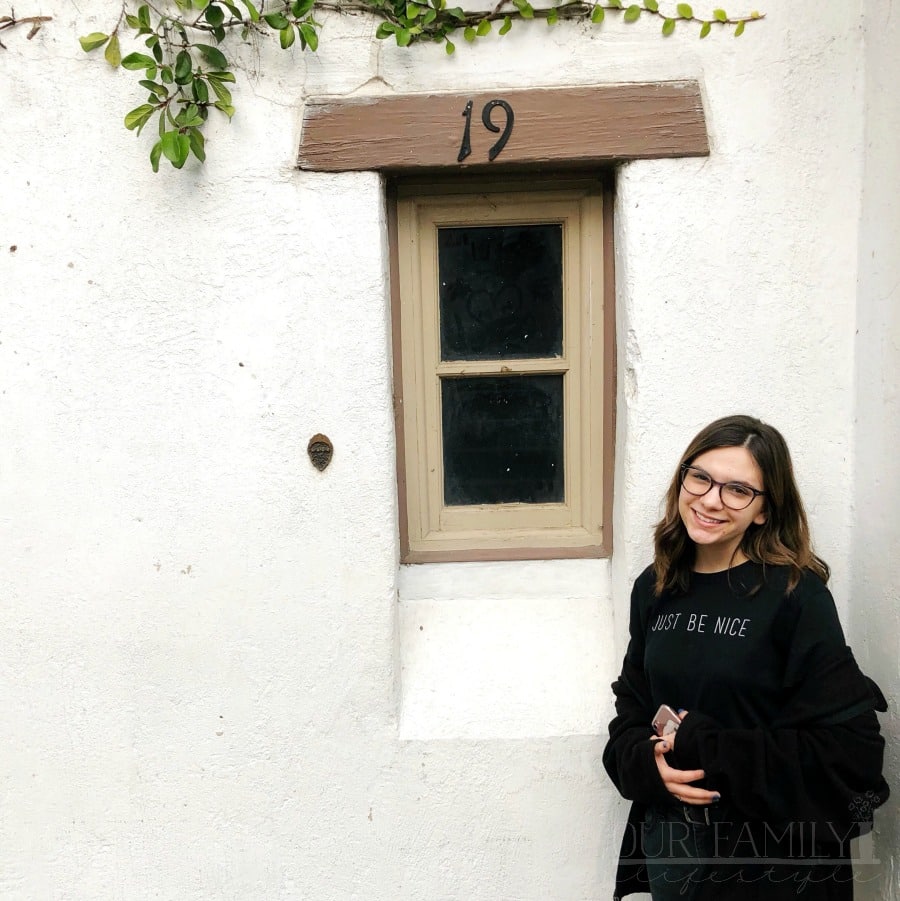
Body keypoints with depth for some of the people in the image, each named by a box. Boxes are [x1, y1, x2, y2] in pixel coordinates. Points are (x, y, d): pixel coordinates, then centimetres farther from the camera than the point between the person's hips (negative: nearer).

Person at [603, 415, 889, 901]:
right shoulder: (654, 589, 0)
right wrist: (648, 763, -12)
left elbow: (849, 748, -18)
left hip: (773, 856, -4)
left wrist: (705, 750, -21)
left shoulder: (796, 595, -16)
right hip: (669, 839, 4)